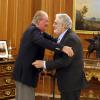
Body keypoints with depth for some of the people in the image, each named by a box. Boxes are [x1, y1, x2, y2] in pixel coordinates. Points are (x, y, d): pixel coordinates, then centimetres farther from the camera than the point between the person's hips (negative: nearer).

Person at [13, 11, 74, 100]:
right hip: (25, 71, -11)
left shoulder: (35, 30, 12)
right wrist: (62, 48, -48)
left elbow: (50, 39, 6)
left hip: (26, 70, 11)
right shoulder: (33, 31, -20)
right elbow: (44, 42, -39)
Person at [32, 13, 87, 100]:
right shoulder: (65, 36, 11)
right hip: (67, 80, 10)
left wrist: (44, 64, -23)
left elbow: (65, 61, -26)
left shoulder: (71, 39, -21)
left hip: (72, 81, -10)